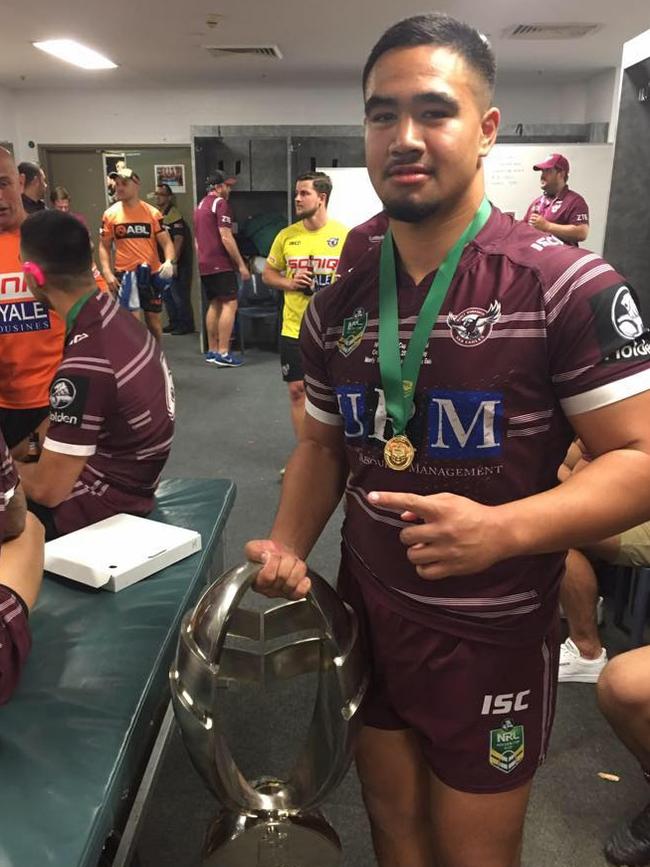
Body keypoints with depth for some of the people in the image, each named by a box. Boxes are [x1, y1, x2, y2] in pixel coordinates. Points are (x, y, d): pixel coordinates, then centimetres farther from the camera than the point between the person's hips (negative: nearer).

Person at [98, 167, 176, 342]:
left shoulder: (152, 212, 0)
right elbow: (104, 246, 6)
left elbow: (166, 242, -2)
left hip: (151, 273, 1)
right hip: (125, 274, -1)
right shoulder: (110, 214, 1)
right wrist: (107, 272, -8)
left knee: (154, 319, 10)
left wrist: (169, 261, -22)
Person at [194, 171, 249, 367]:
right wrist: (241, 264, -14)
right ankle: (223, 353, -13)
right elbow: (226, 238, -17)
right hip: (221, 264, -9)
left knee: (214, 305, 12)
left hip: (205, 265, 9)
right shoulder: (220, 203, -9)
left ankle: (212, 351, 14)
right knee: (230, 304, -9)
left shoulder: (200, 205, 19)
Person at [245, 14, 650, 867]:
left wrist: (502, 530, -32)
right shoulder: (337, 307, 0)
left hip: (491, 639, -4)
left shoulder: (568, 287, -16)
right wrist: (288, 547, -6)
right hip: (365, 616, 5)